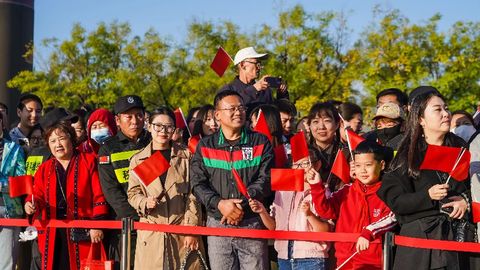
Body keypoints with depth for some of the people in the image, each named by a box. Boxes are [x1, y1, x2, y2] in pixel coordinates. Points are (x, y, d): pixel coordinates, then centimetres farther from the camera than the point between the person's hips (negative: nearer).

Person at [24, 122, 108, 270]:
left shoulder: (89, 162, 4)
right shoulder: (44, 169, 19)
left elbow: (99, 196, -2)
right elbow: (38, 195, 14)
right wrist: (32, 204, -9)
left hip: (82, 234, -4)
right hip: (52, 234, 4)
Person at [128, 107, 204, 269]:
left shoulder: (186, 156, 5)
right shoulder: (138, 160, 9)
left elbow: (193, 196, 1)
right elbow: (133, 194, 12)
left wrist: (191, 229, -7)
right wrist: (145, 202, -10)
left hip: (183, 231, -1)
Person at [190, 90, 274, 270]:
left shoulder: (260, 143, 7)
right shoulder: (205, 146, 9)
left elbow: (265, 180, -3)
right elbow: (198, 184, 0)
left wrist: (242, 204, -16)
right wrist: (219, 204, -17)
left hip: (252, 224, -1)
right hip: (217, 225, 1)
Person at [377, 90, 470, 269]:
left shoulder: (459, 147, 10)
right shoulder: (408, 154, -1)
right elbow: (394, 201, -6)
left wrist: (465, 200, -4)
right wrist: (428, 196, -19)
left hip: (456, 234, 3)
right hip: (419, 235, -3)